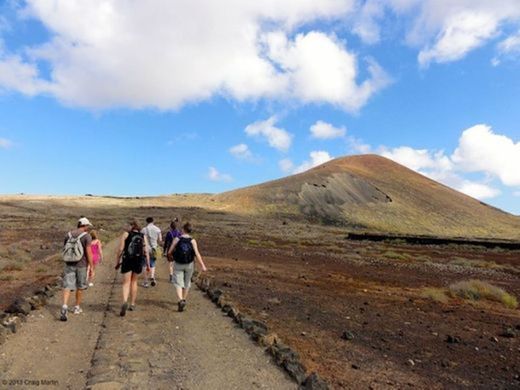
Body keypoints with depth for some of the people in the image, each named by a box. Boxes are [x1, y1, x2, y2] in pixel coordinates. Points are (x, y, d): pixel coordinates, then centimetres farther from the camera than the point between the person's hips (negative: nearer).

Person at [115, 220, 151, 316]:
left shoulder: (126, 234, -1)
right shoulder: (143, 236, 5)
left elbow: (120, 249, -5)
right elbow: (146, 251, 0)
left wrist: (117, 262, 3)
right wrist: (148, 264, 5)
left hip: (127, 261, -3)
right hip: (138, 262, 3)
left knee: (126, 283, 1)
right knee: (134, 282, 18)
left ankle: (125, 302, -21)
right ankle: (132, 304, 23)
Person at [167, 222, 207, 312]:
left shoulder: (177, 239, -9)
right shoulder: (192, 241, -9)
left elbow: (169, 252, -5)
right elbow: (197, 254, -17)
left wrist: (171, 256, 18)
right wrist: (202, 265, -17)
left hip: (178, 264, -1)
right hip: (189, 264, 2)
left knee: (178, 283, 2)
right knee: (187, 282, 20)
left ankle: (181, 301, -19)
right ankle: (183, 300, 34)